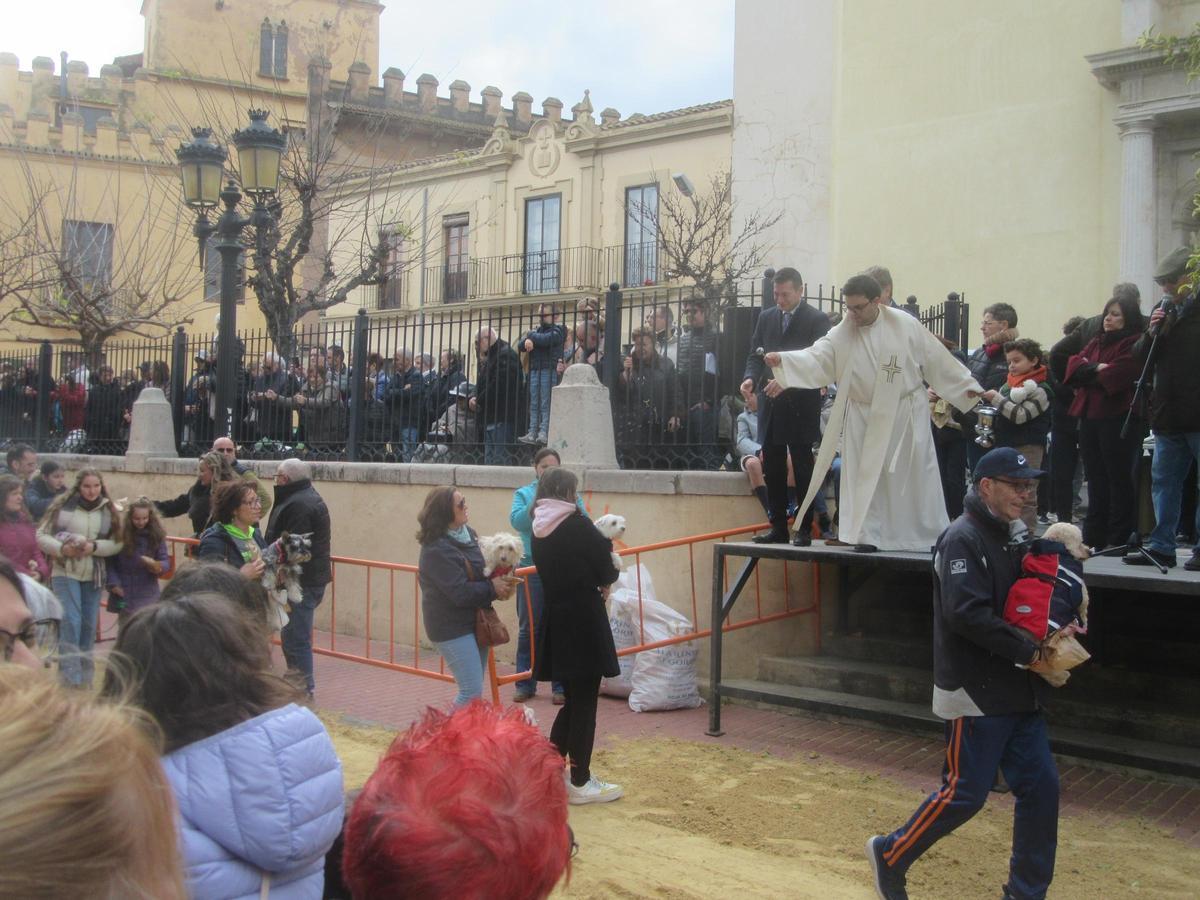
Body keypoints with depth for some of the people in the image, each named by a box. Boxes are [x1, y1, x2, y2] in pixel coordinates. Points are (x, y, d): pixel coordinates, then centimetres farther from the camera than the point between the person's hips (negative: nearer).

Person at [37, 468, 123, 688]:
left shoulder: (108, 510, 2)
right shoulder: (63, 506, -5)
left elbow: (117, 543, 0)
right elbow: (42, 535, -3)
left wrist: (94, 547, -16)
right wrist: (62, 549, -19)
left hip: (94, 576, 3)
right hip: (65, 573, -3)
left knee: (89, 626, 9)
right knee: (71, 623, -11)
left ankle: (85, 680, 20)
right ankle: (71, 680, -9)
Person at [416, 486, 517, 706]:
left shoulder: (468, 533, 5)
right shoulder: (437, 550, -22)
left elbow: (483, 568, 16)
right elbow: (460, 593, -25)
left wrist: (501, 581, -5)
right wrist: (493, 588, -13)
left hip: (475, 620, 9)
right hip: (452, 627, -9)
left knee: (474, 689, 15)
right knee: (472, 692, -9)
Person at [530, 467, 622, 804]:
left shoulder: (539, 530, 7)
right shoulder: (578, 525, -14)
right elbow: (606, 570, -9)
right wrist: (604, 582, 13)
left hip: (555, 622, 7)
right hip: (584, 623, -7)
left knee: (571, 701, 18)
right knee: (584, 703, 2)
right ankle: (581, 783, 10)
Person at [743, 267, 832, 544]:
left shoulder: (817, 320, -5)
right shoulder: (766, 318, 12)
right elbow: (755, 355, 12)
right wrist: (750, 378, -9)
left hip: (800, 407, -5)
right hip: (770, 406, 5)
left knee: (802, 470, 1)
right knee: (773, 471, 8)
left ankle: (804, 530, 7)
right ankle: (778, 528, 15)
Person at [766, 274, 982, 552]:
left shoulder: (905, 325, -8)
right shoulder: (843, 333, -4)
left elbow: (937, 359, -2)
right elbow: (816, 357, -16)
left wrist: (966, 385, 1)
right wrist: (782, 361, -31)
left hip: (905, 415, -1)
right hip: (864, 417, 2)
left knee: (914, 474, 6)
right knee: (865, 476, 3)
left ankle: (930, 534, 20)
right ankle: (867, 535, 12)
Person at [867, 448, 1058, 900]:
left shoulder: (1012, 537, 13)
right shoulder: (963, 539, -14)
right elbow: (966, 613, -25)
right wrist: (1029, 652, -21)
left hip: (1018, 693, 9)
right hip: (977, 692, -8)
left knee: (1041, 786, 8)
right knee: (966, 793, -3)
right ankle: (890, 856, 17)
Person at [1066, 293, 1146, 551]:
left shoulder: (1134, 343, -6)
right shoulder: (1096, 342, 20)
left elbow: (1117, 375, -19)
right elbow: (1074, 364, 6)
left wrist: (1087, 375, -4)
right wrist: (1097, 369, -13)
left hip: (1118, 419, -8)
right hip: (1089, 416, 8)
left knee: (1119, 479, -3)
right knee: (1096, 479, 11)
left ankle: (1119, 539, 2)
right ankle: (1093, 538, 17)